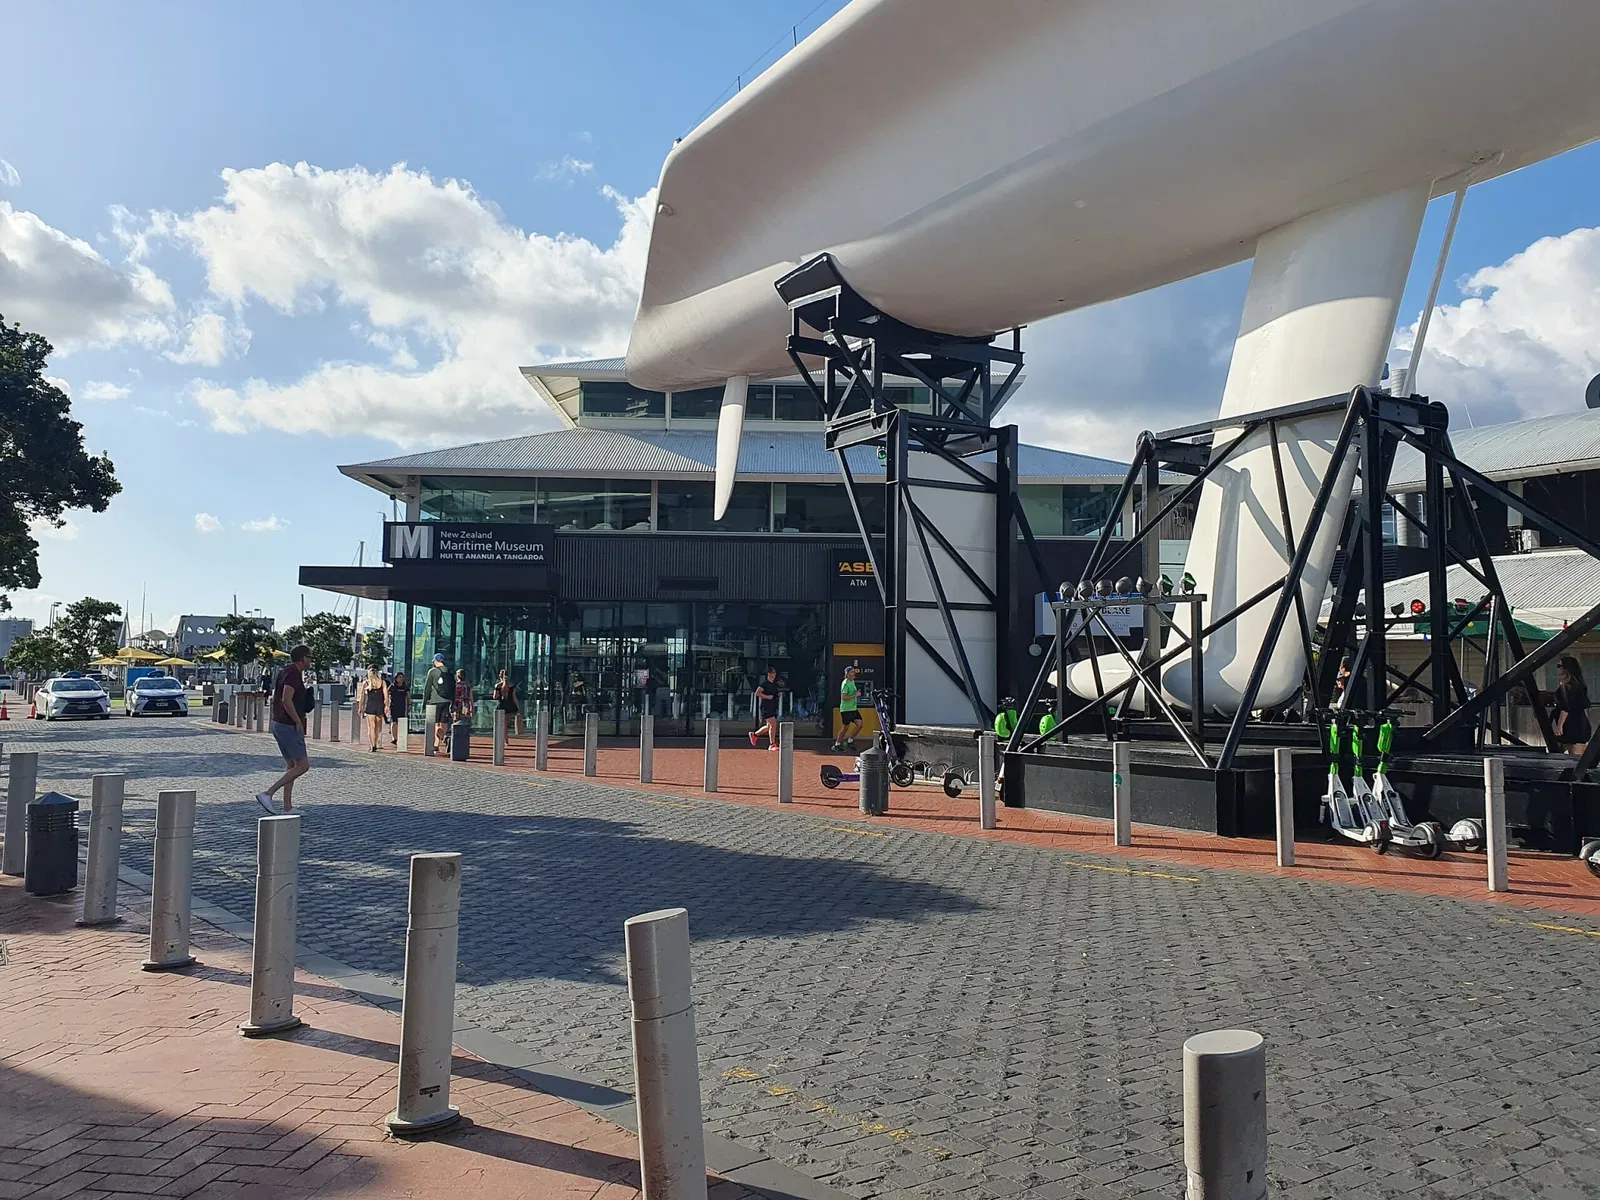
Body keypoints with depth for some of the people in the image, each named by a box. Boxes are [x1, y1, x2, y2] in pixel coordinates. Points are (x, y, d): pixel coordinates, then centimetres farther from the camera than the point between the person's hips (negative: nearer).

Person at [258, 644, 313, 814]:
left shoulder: (288, 672, 15)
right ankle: (267, 794, -11)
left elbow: (274, 699, 23)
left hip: (279, 724, 10)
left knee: (291, 765, 13)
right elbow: (286, 701, -27)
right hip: (289, 726, -10)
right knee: (302, 765, -7)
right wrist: (299, 722, -19)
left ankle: (288, 808, 12)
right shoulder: (294, 673, -16)